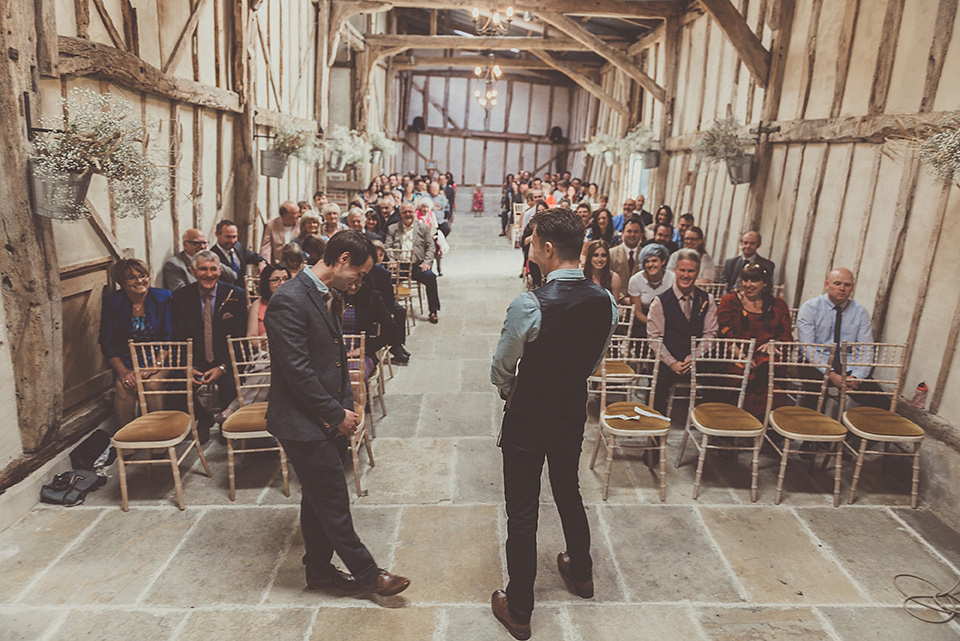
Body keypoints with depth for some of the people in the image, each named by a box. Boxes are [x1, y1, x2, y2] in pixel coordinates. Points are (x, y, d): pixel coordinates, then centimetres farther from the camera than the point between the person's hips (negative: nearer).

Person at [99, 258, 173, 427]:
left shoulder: (163, 298, -4)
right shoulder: (112, 301, -1)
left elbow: (170, 337, -7)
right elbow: (106, 342, -1)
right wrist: (122, 371, -15)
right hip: (127, 360, 1)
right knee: (123, 386, -27)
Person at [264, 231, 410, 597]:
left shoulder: (327, 296, 9)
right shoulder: (289, 301, -21)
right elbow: (297, 370, -23)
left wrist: (345, 405, 4)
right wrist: (336, 414, -15)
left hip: (322, 418, 9)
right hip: (300, 422, -9)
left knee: (318, 499, 19)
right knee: (334, 502, 3)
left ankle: (319, 570, 34)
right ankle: (366, 573, 18)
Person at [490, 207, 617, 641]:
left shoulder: (529, 306, -26)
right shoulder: (605, 302, -9)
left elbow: (500, 372, -13)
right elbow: (595, 362, 5)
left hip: (527, 420, -6)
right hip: (574, 413, 6)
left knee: (522, 513, 8)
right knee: (568, 492, 28)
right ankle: (581, 572, 50)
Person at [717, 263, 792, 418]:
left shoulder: (778, 305, 20)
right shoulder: (729, 302, 12)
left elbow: (787, 335, 14)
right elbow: (727, 335, 0)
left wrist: (773, 343, -10)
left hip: (767, 358, 2)